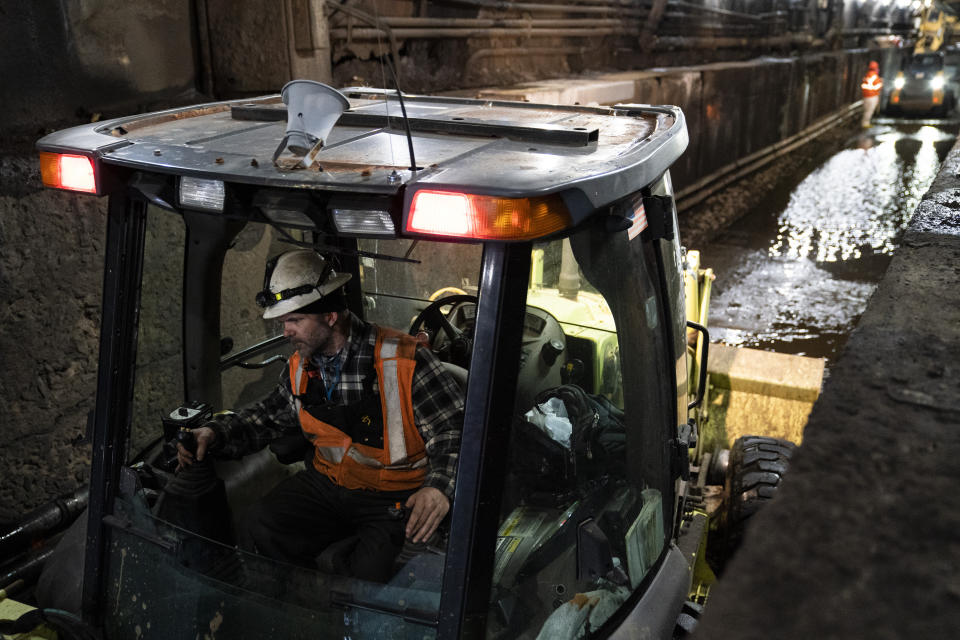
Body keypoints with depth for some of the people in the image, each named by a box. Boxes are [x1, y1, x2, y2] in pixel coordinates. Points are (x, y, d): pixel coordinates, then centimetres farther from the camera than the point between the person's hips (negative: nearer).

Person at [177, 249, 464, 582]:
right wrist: (214, 433, 4)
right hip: (327, 484, 6)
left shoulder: (405, 361, -18)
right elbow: (270, 414, 20)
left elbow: (454, 432, -17)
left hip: (396, 497, -5)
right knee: (258, 530, -14)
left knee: (370, 573, -27)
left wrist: (439, 488, -35)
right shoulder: (300, 367, 3)